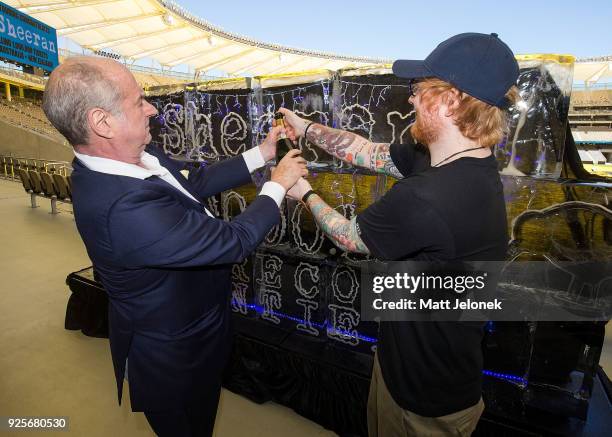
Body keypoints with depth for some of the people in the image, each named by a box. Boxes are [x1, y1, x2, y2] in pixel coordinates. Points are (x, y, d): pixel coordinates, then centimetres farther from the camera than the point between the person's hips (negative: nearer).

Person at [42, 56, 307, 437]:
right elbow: (236, 241, -33)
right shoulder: (124, 206, -40)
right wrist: (278, 184, -18)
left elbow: (194, 183, 1)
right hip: (175, 354, -8)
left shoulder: (135, 156, -12)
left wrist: (260, 154, 0)